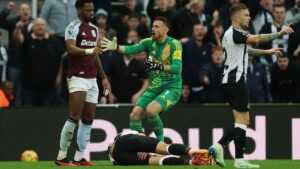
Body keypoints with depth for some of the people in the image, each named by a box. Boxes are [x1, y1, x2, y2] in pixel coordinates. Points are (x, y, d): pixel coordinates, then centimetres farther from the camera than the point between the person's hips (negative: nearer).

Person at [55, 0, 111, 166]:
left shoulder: (94, 29, 17)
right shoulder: (73, 27, -8)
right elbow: (71, 48, -24)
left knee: (88, 120, 6)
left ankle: (79, 157, 10)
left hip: (92, 79, 8)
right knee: (74, 118, -14)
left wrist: (103, 77, 22)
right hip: (78, 77, -8)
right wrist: (89, 51, -40)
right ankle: (61, 156, -10)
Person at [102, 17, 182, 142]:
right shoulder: (149, 42, 4)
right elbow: (132, 49, -14)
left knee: (150, 110, -28)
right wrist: (116, 47, -33)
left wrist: (158, 66, -35)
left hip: (171, 88, -6)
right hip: (154, 88, 6)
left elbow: (177, 68, -21)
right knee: (134, 116, -7)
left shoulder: (174, 44, -10)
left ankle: (161, 140, -8)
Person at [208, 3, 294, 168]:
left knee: (242, 120, 11)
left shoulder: (232, 34, 18)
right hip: (236, 80, -10)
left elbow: (245, 50, 33)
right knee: (242, 120, -7)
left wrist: (268, 51, 35)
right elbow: (257, 39, -27)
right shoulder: (234, 33, -13)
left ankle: (218, 146, 3)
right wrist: (279, 33, -25)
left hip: (230, 81, 10)